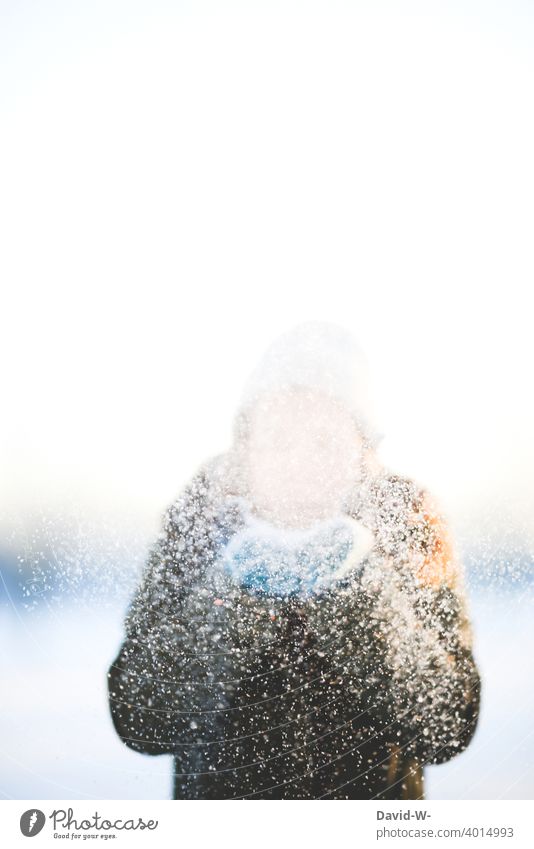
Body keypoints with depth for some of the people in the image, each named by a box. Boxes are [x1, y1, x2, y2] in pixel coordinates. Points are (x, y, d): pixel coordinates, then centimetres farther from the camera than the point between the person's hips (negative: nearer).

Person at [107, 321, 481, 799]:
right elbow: (138, 724, -13)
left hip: (370, 797, -1)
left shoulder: (406, 518, -10)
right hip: (216, 794, 2)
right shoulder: (203, 514, -9)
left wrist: (359, 588, -25)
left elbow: (446, 731, -15)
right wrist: (231, 597, -24)